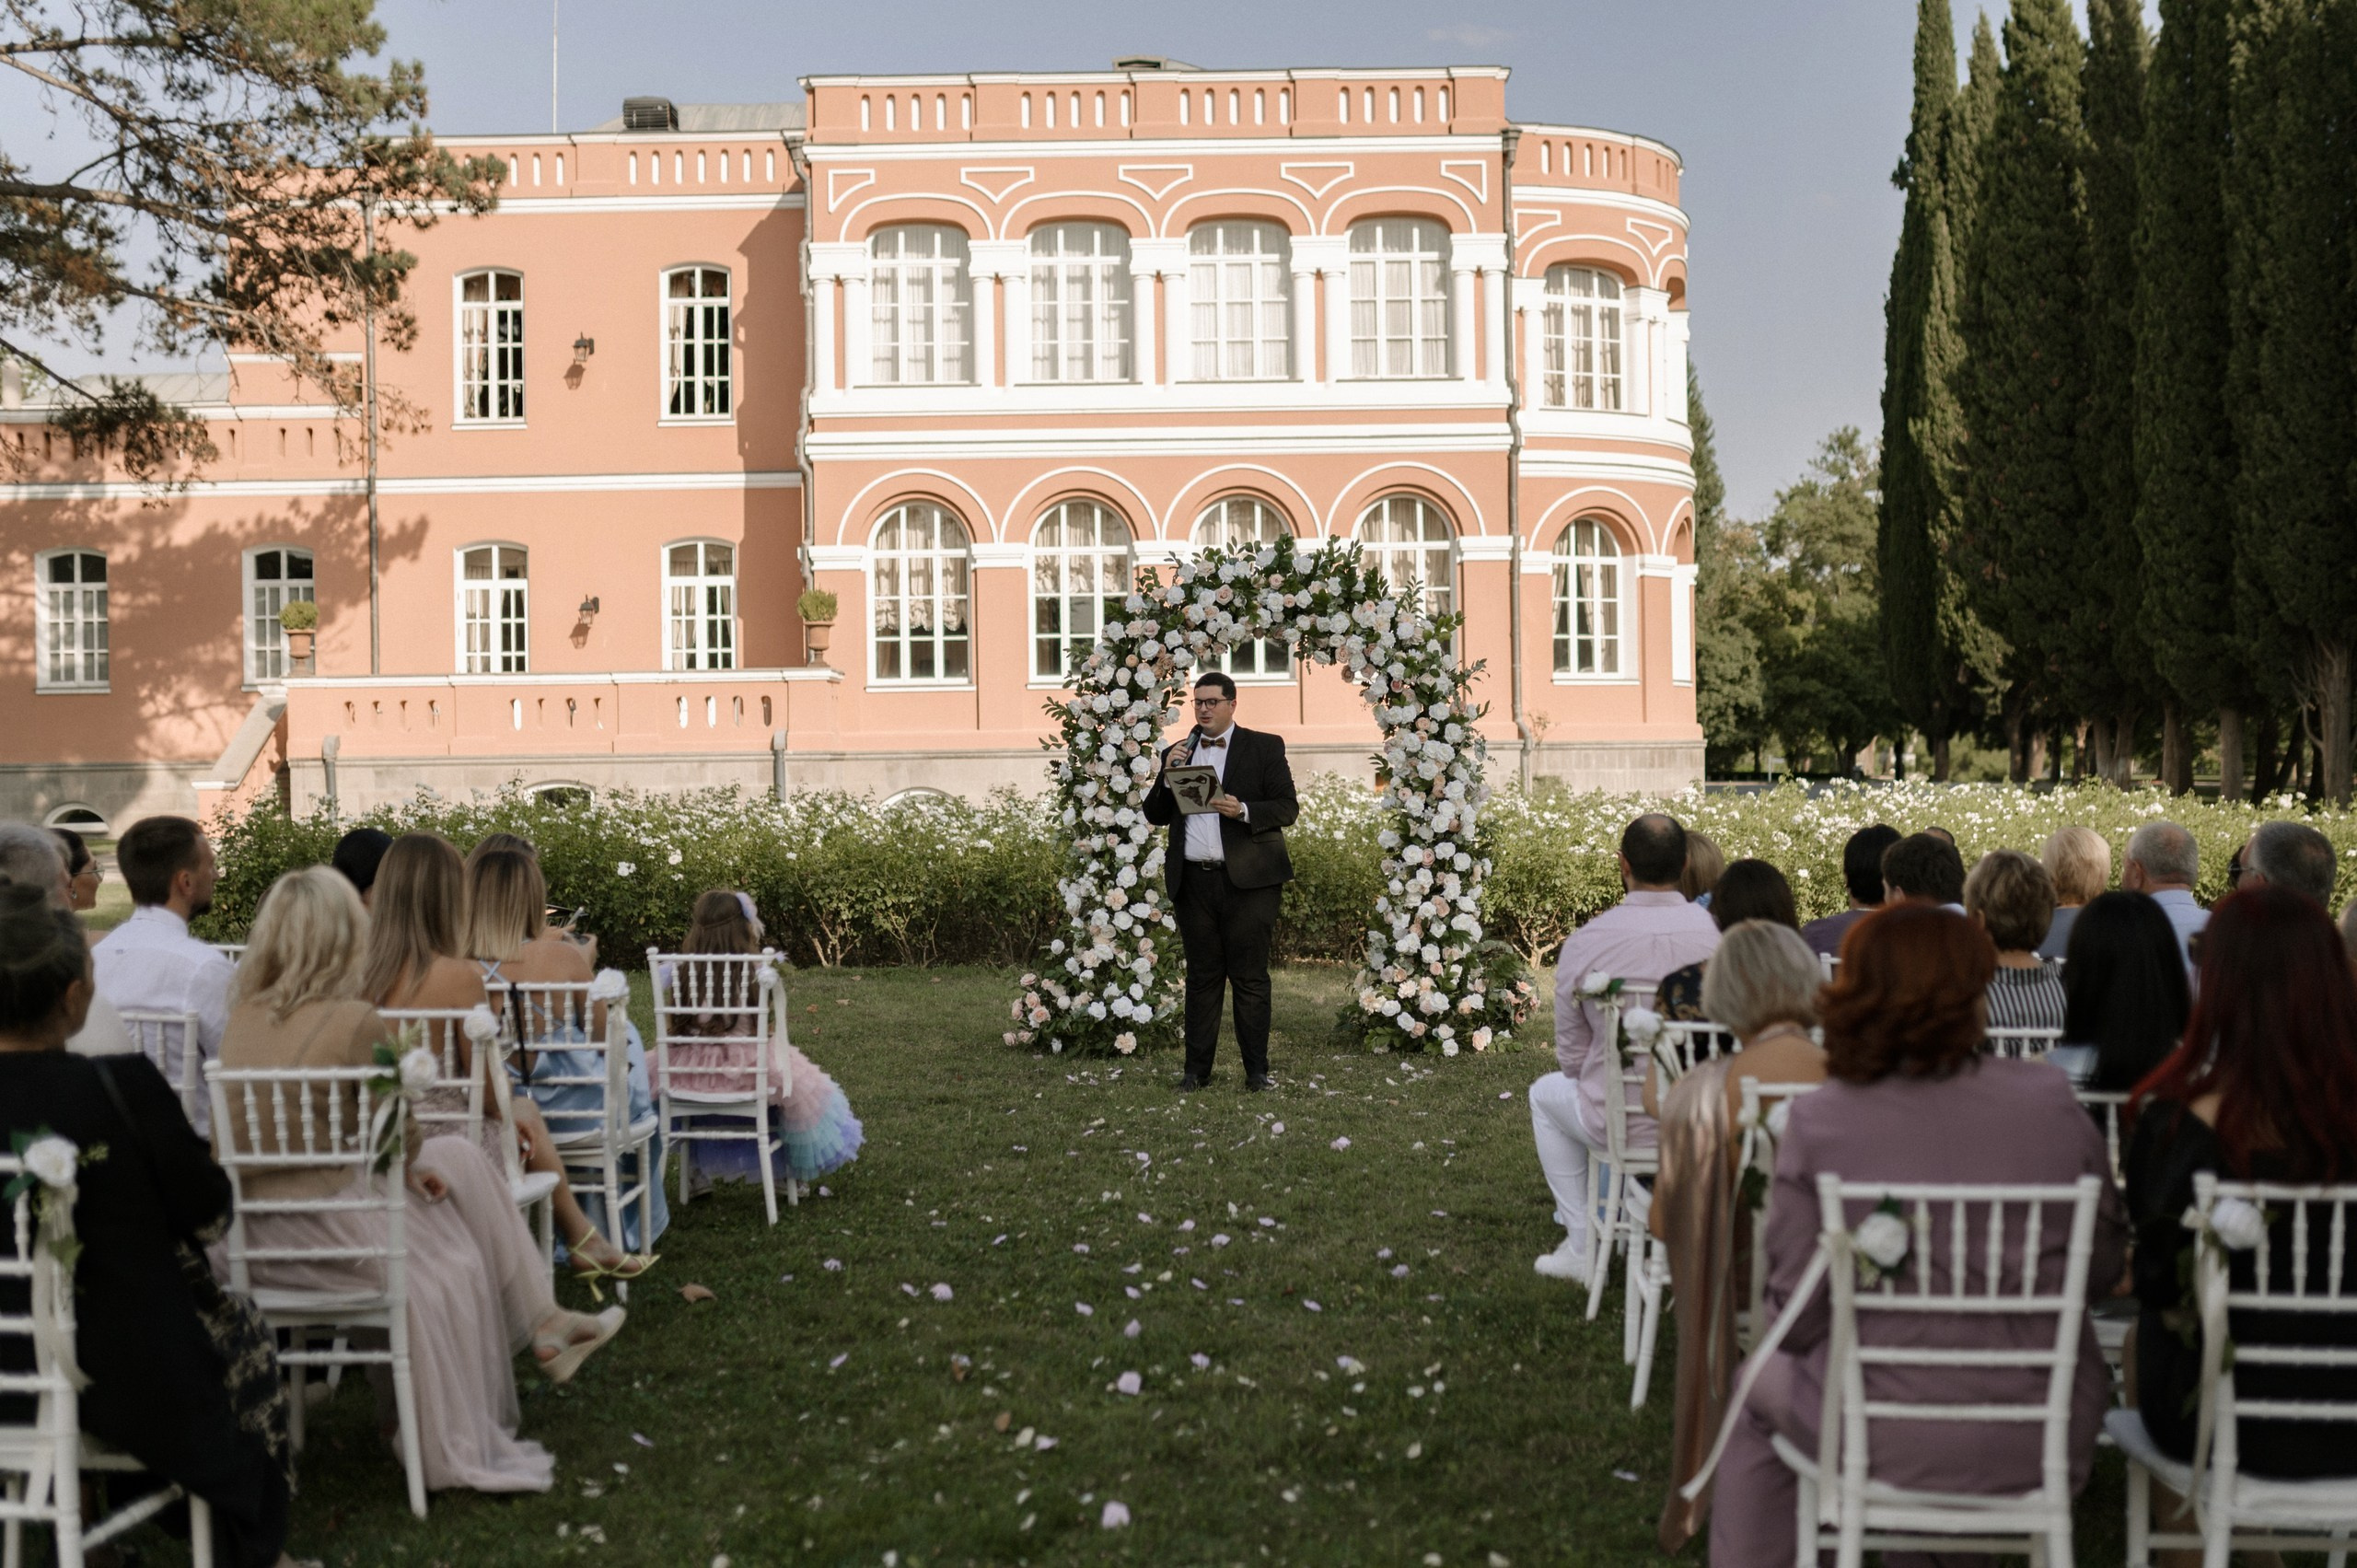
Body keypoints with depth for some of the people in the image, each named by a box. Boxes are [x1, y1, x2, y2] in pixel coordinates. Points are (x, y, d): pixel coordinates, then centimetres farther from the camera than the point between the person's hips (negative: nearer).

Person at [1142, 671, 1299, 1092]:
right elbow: (1155, 815, 12)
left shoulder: (1264, 747, 4)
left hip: (1248, 881, -3)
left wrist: (1243, 811, -17)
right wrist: (1168, 775, -4)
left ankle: (1257, 1070, 4)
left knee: (1250, 977, -1)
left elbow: (1288, 808, -2)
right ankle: (1197, 1069, 11)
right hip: (1193, 881, 4)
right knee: (1202, 977, 7)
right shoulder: (1177, 754, 15)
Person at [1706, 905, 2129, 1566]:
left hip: (1887, 1434, -3)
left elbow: (1797, 1315, -9)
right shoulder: (2050, 1101, -8)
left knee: (1761, 1388, 28)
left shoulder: (1819, 1121, -14)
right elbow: (2104, 1265, 4)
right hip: (2043, 1436, 3)